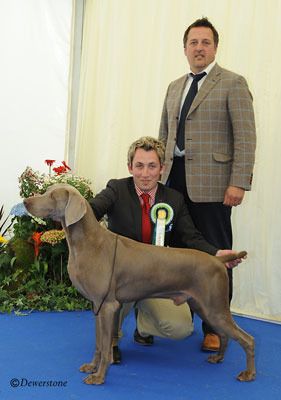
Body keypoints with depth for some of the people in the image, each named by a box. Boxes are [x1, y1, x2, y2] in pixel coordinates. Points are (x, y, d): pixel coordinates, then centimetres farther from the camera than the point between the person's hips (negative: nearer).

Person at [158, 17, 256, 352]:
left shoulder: (233, 83, -1)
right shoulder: (174, 87, 19)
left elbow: (246, 137, -7)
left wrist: (239, 182, -15)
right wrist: (157, 172, 15)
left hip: (211, 182, -5)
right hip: (175, 179, 6)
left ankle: (215, 327, 11)